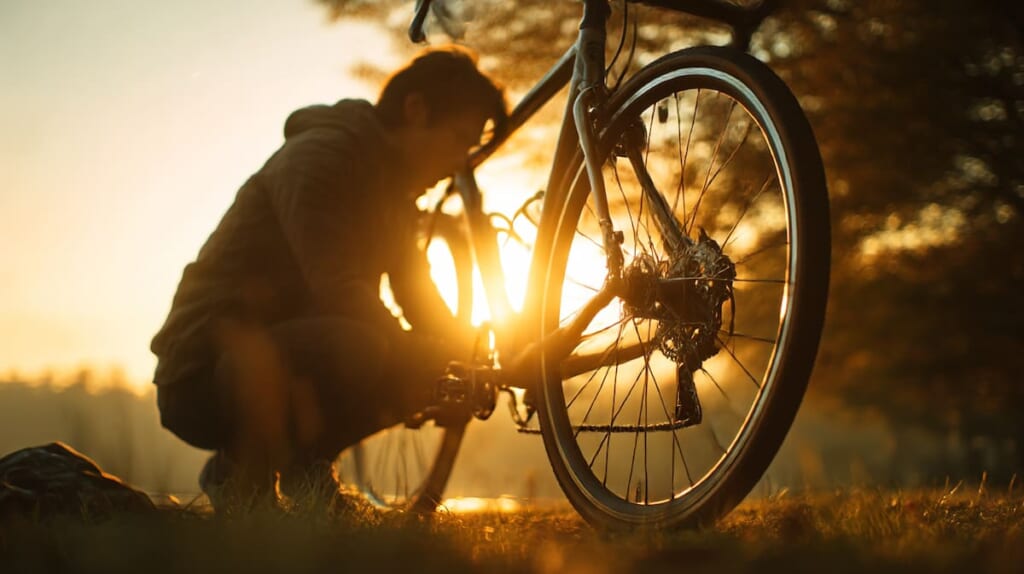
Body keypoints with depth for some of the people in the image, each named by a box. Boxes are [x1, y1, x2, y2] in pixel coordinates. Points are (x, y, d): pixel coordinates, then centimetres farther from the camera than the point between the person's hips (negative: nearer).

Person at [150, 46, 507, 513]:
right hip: (203, 376, -9)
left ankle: (304, 464, 8)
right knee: (357, 345, -35)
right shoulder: (319, 157, -16)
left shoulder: (392, 194, 14)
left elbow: (423, 304, 15)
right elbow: (337, 289, -27)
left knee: (425, 367, -1)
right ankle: (243, 475, -12)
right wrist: (422, 356, -26)